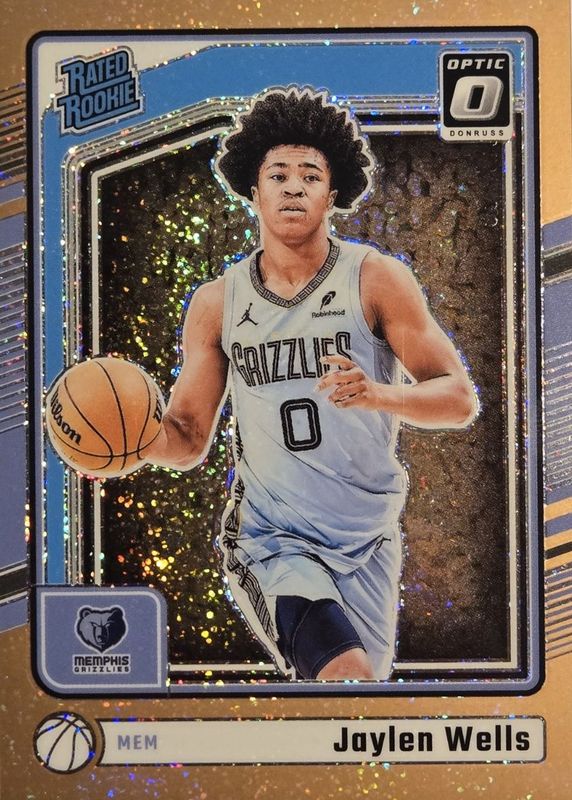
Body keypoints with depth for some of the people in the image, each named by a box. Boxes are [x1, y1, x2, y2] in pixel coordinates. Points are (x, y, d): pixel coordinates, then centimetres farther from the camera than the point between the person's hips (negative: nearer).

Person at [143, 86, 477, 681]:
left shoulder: (376, 280, -4)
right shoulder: (216, 304, 3)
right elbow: (188, 439, 7)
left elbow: (460, 400, -6)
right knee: (348, 675, -25)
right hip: (268, 539, -1)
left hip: (367, 545, 1)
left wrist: (380, 394, -25)